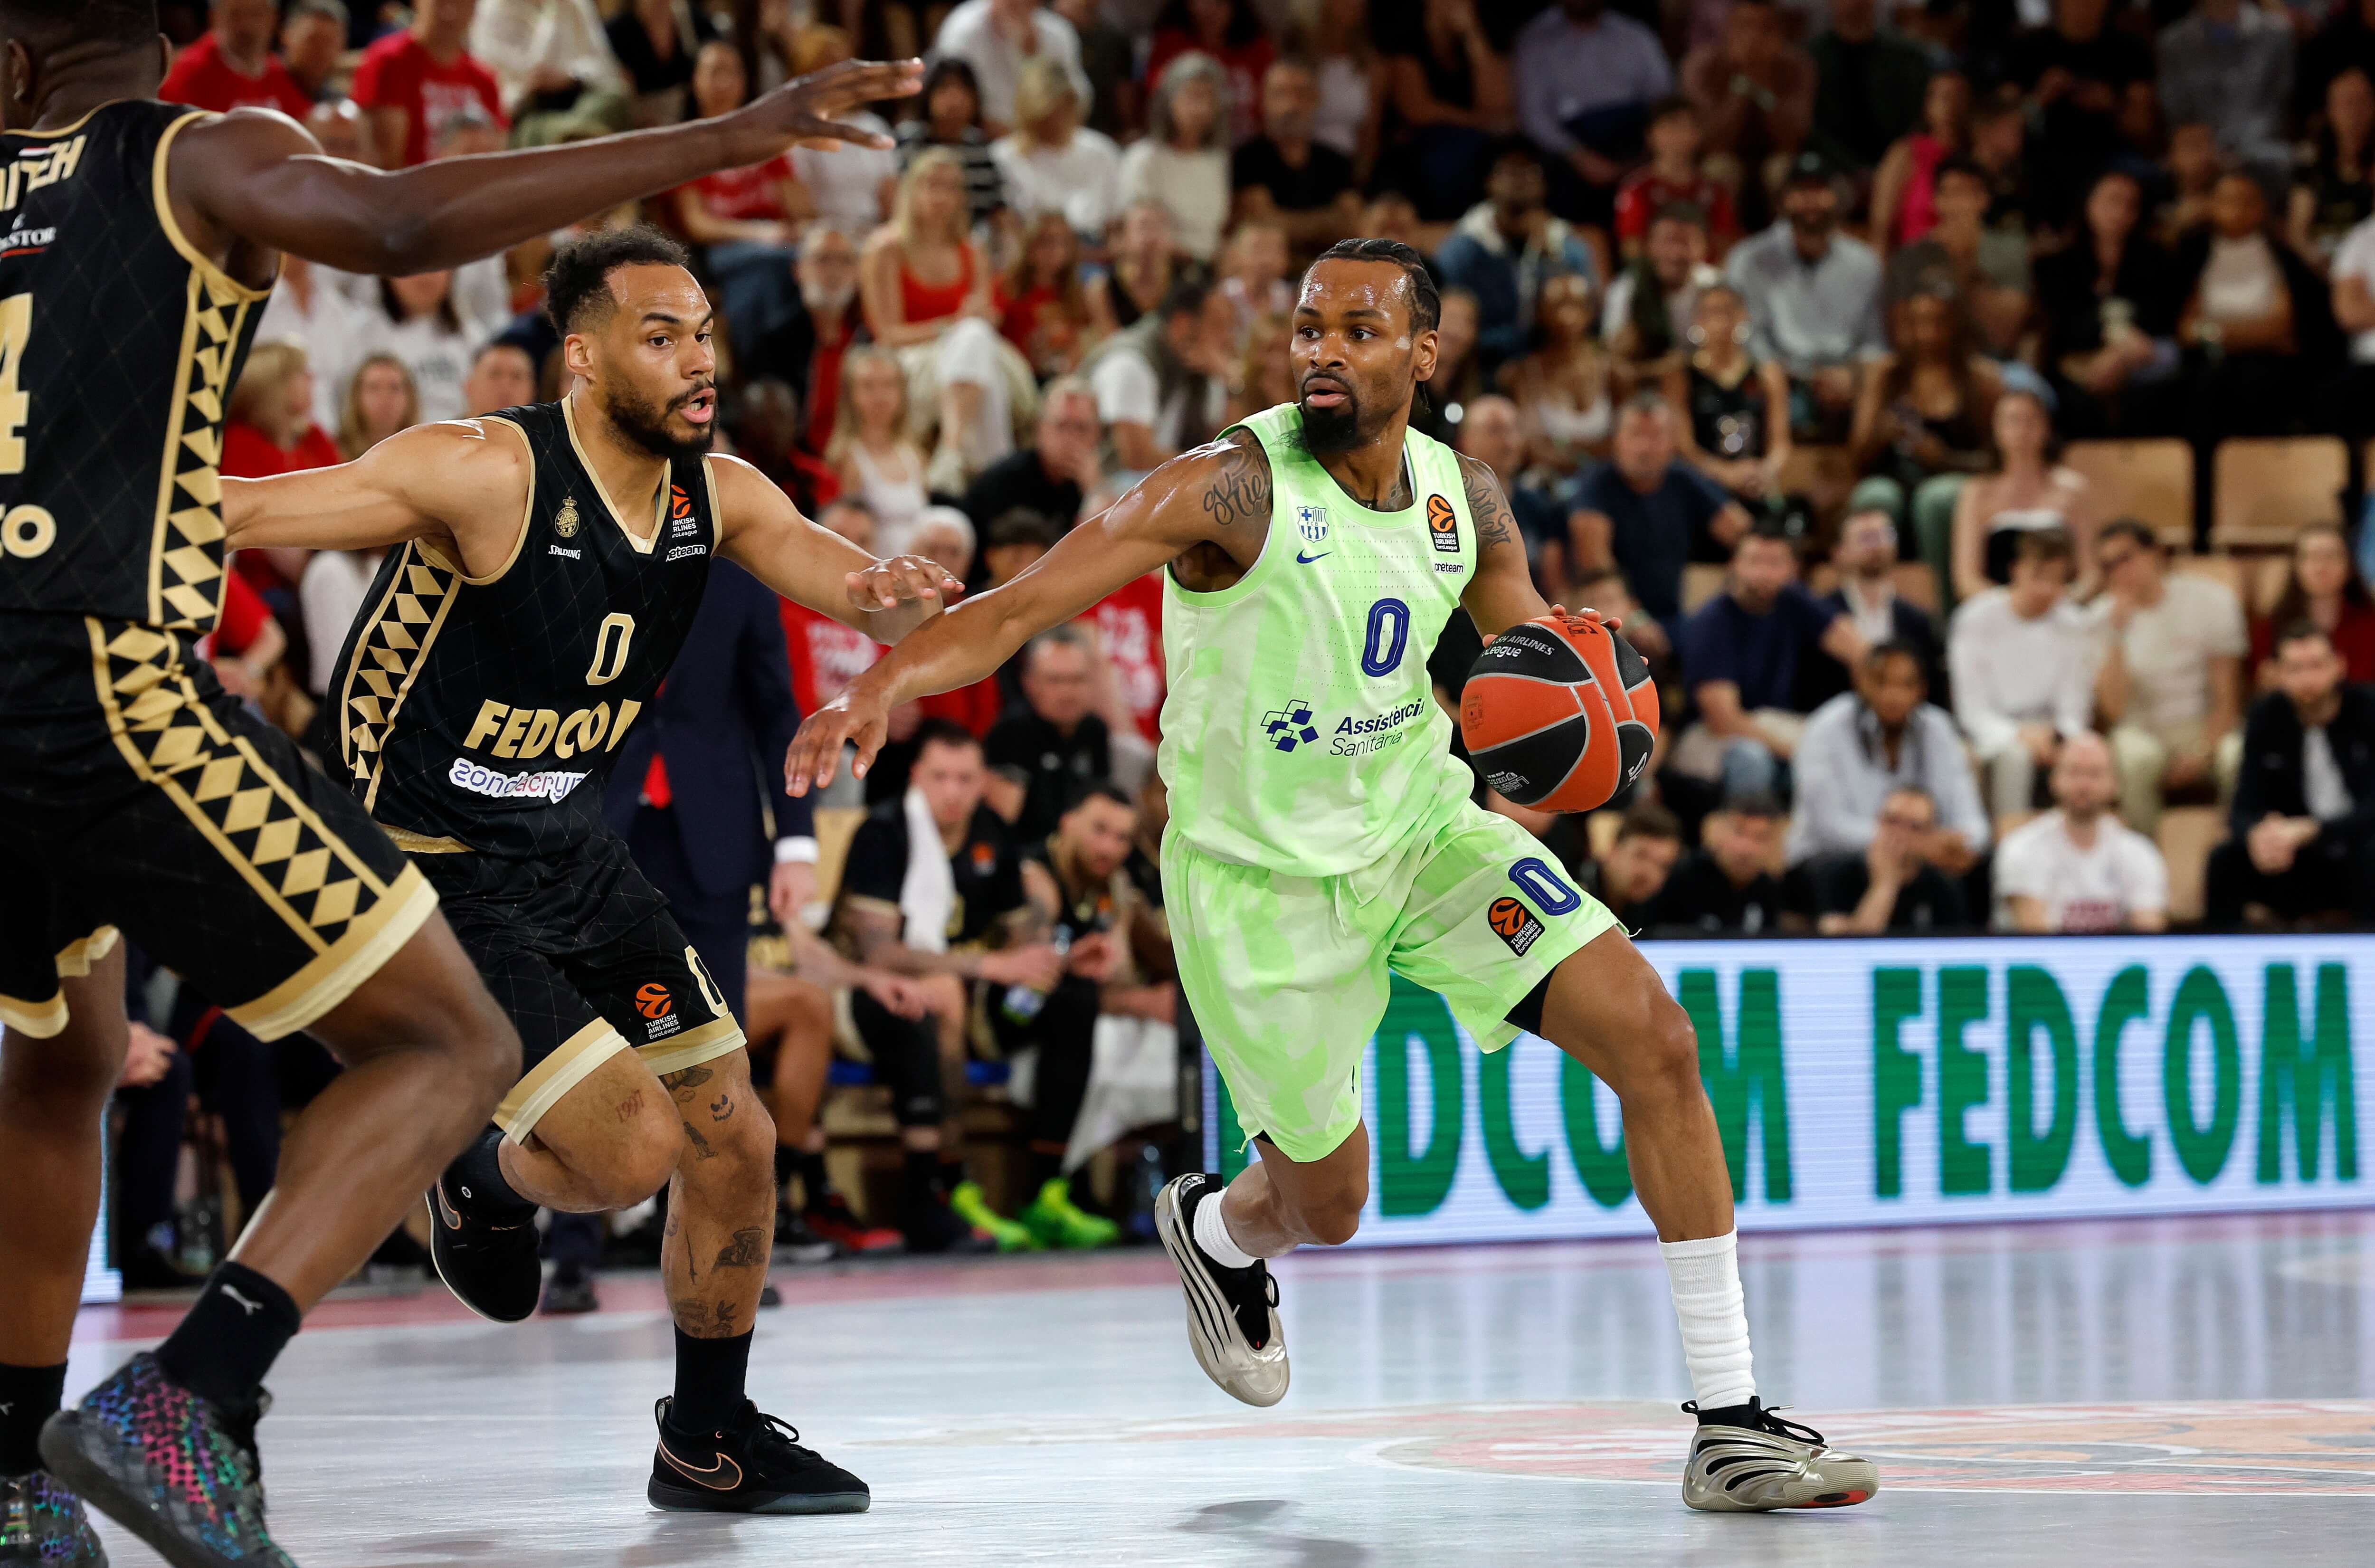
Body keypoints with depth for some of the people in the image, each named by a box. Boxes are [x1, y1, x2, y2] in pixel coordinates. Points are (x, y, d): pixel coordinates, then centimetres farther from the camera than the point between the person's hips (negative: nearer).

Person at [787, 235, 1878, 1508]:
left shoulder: (1463, 497, -4)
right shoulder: (1234, 488, -22)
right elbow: (1022, 606, -29)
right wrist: (887, 682, -48)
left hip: (1427, 828, 5)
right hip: (1264, 878, -4)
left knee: (1654, 1038, -13)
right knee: (1326, 1205, 9)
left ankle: (1729, 1424, -7)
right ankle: (1212, 1231, 51)